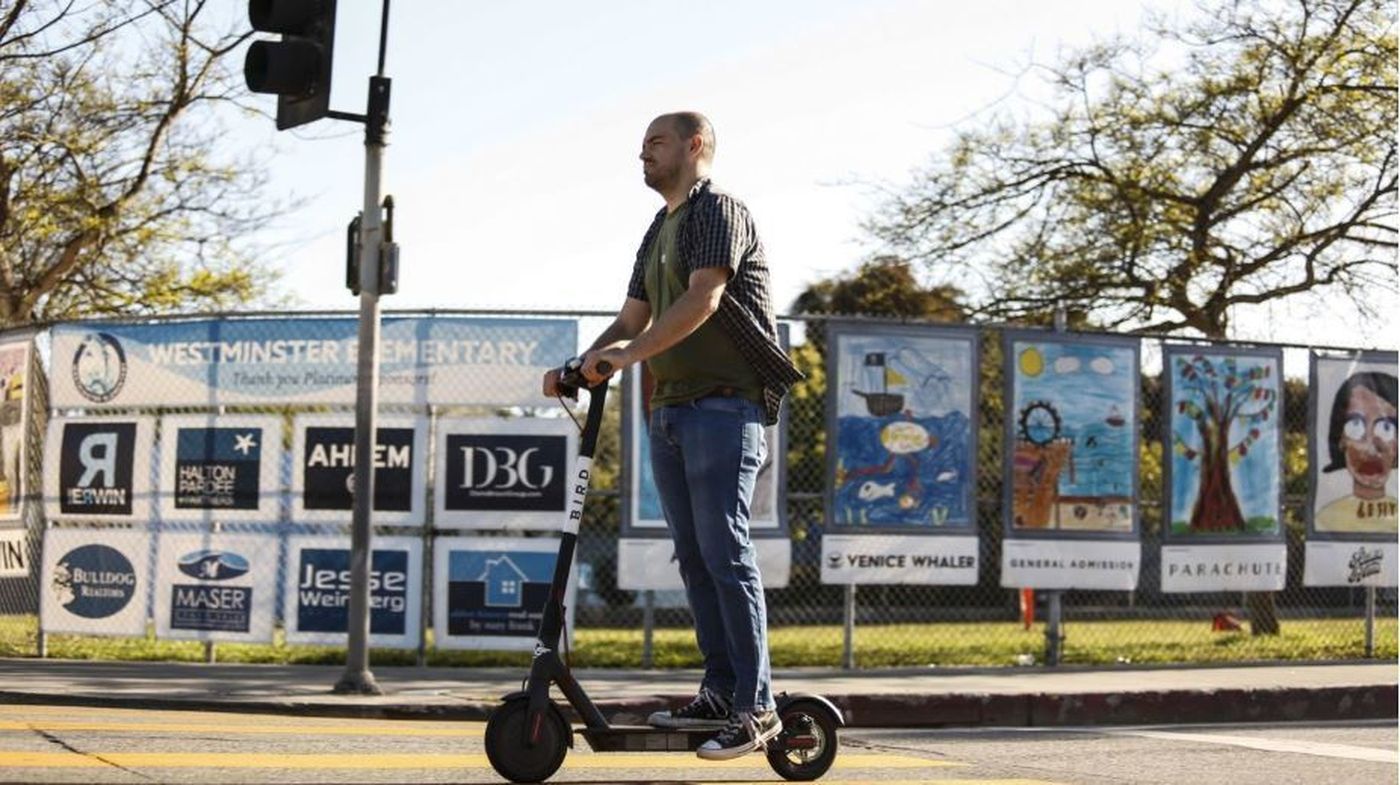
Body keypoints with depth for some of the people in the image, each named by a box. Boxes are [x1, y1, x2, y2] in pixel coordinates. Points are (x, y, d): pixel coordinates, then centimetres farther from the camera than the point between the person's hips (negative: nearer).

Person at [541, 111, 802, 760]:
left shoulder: (720, 212, -5)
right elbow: (632, 318, 21)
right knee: (693, 558, 7)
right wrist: (581, 365, 4)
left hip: (724, 406, -9)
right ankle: (719, 693, 11)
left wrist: (627, 355, -26)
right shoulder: (657, 232, 23)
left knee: (725, 552, -12)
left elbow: (702, 300, -19)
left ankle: (755, 706, -10)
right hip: (669, 411, 9)